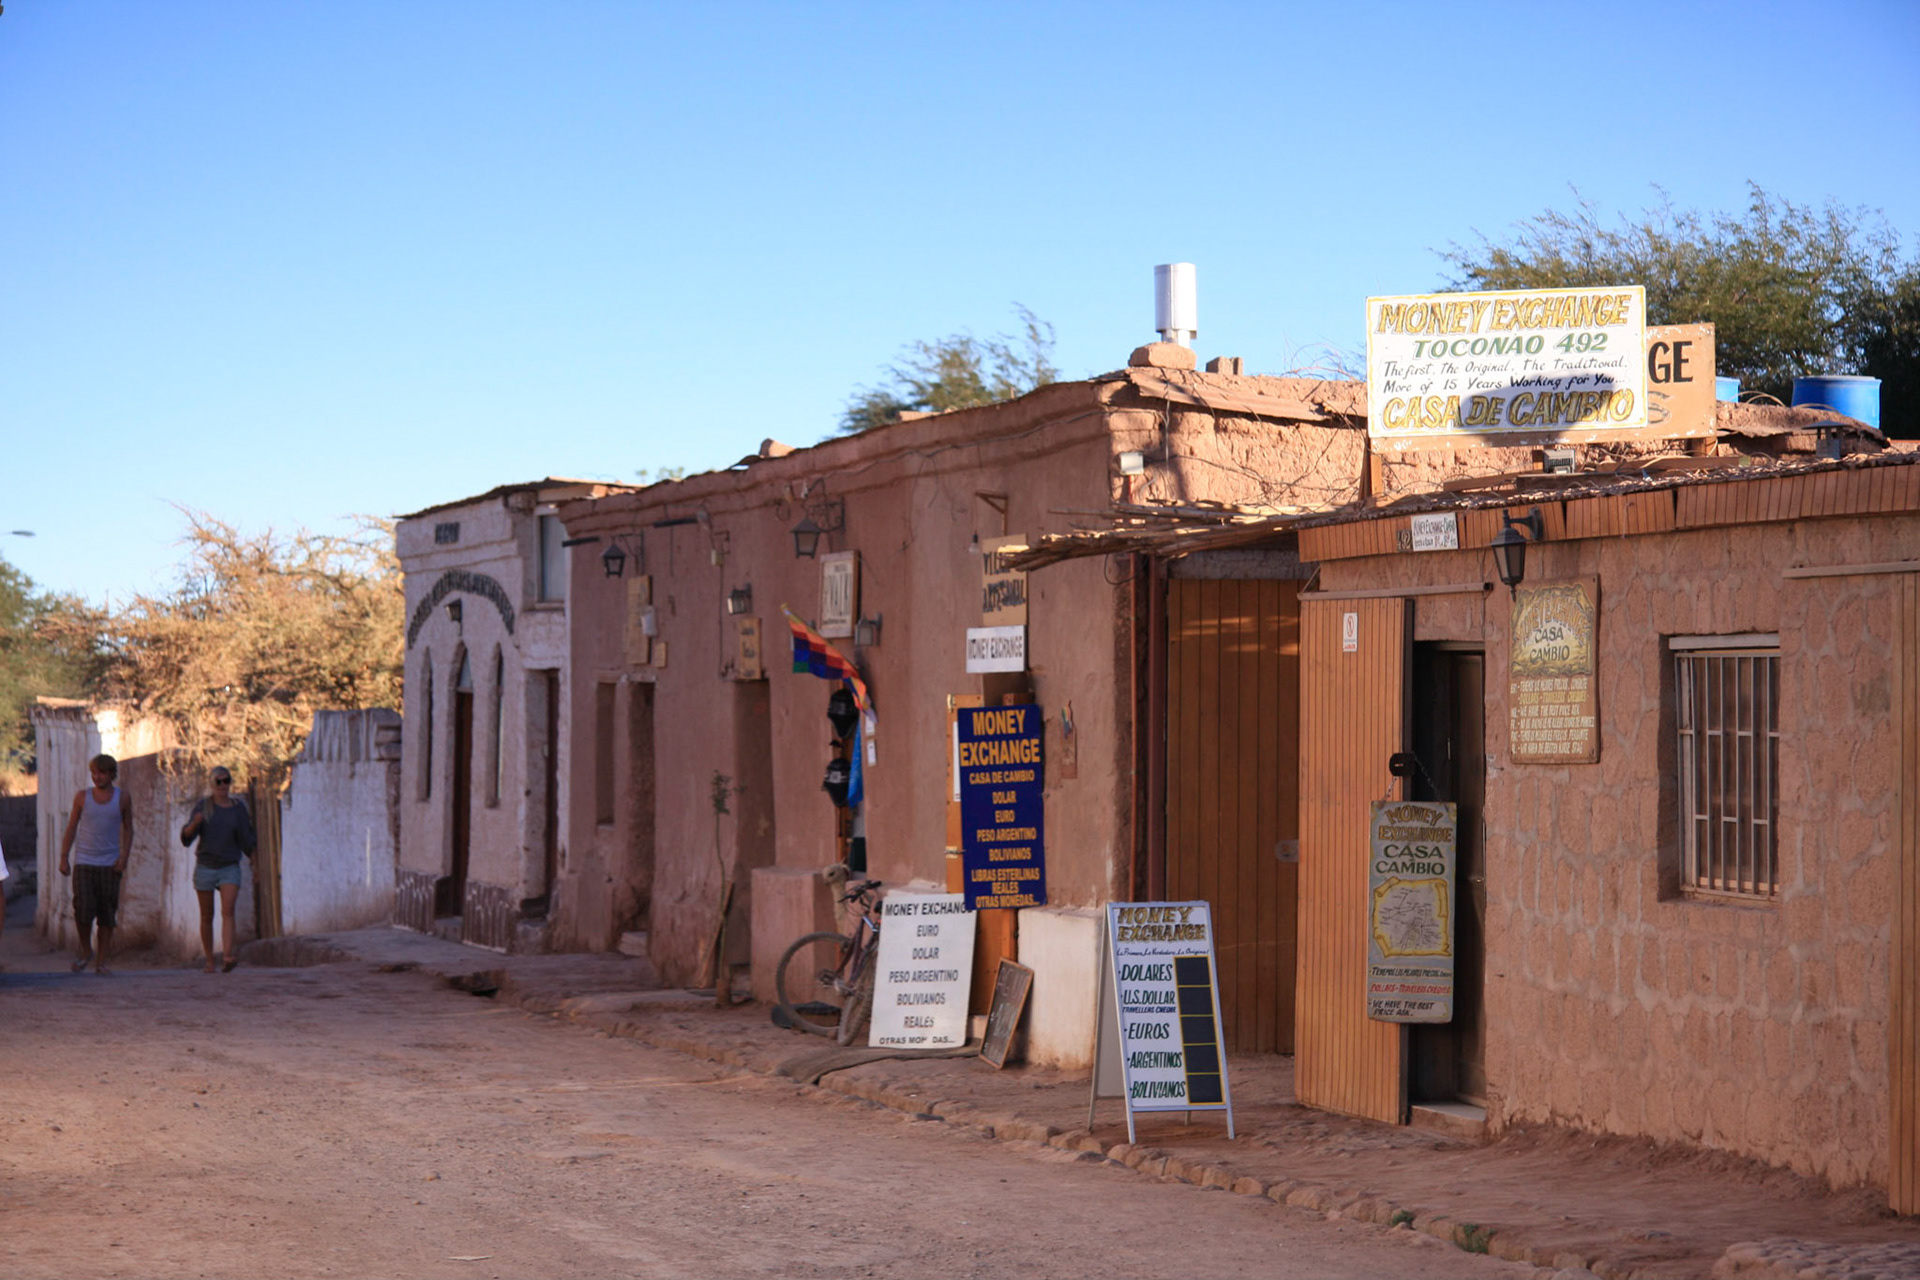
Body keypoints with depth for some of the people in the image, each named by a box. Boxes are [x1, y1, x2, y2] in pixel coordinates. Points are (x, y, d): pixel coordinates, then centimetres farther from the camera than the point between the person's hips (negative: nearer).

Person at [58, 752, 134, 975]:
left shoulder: (123, 798, 5)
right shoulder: (82, 797, 5)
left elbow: (128, 830, 11)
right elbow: (71, 829, 9)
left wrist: (124, 857, -2)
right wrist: (63, 859, 3)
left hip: (110, 865, 0)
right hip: (83, 863, 0)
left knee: (107, 916, -1)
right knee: (83, 910, -13)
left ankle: (101, 961, 8)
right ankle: (86, 951, 10)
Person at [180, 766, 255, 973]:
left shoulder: (238, 808, 2)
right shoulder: (203, 807, -1)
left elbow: (245, 841, 4)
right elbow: (186, 838, -8)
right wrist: (193, 824, -28)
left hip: (229, 868, -1)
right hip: (205, 867, 1)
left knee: (228, 911, -19)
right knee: (207, 917, 6)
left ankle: (227, 957, -33)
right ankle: (209, 962, 18)